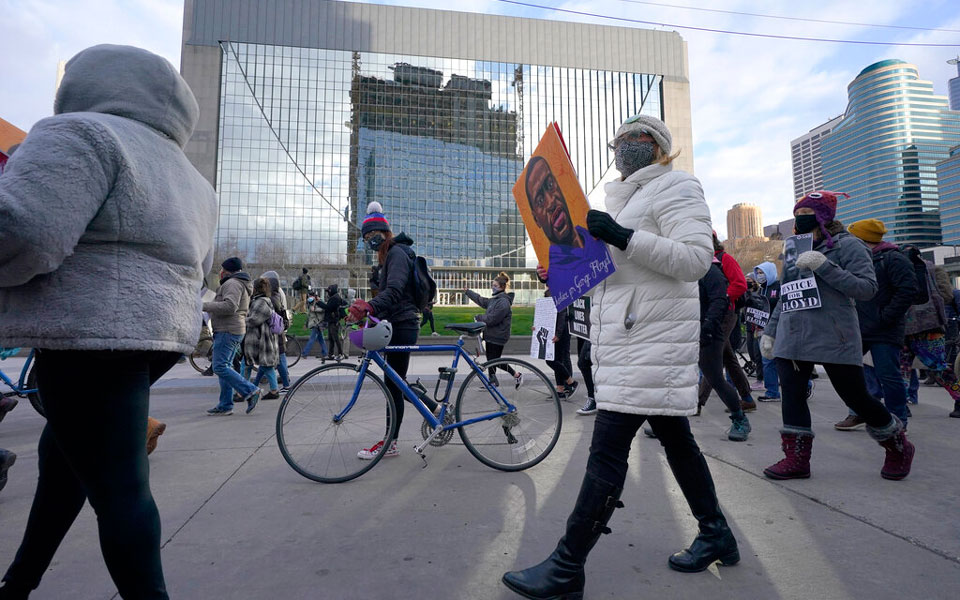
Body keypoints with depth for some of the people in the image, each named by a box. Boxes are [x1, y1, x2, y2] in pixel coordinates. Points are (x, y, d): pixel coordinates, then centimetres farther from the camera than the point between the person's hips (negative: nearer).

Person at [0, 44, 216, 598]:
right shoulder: (193, 183, 18)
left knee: (117, 486, -2)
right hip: (161, 330, 9)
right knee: (62, 453, 24)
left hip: (93, 334, -9)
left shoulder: (85, 134, -7)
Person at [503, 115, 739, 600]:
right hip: (634, 336, 10)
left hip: (652, 339, -9)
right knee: (673, 437, 16)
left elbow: (696, 259, -16)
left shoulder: (675, 187, -3)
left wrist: (624, 237, -23)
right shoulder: (626, 197, 25)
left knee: (608, 448, -10)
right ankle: (716, 537, 32)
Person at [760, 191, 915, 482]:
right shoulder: (795, 251, 17)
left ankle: (899, 447, 32)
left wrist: (823, 266, -20)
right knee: (792, 395, 0)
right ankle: (796, 460, 9)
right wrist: (770, 330, 18)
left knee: (856, 397, 4)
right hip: (791, 338, 6)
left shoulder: (847, 245, -1)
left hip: (834, 339, -5)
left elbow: (867, 288, -12)